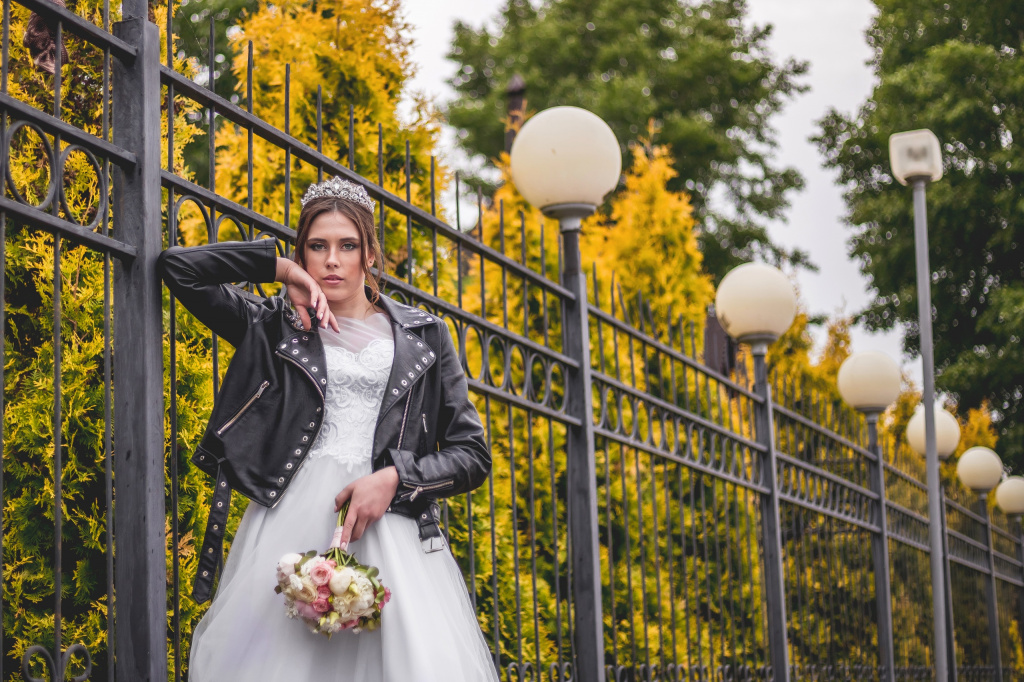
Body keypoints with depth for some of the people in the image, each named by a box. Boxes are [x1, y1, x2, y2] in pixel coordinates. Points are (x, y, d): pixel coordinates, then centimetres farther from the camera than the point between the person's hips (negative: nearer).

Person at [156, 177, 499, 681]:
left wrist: (395, 479, -6)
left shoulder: (422, 335, 15)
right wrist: (280, 267, 7)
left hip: (392, 523, 0)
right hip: (291, 524, 0)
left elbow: (472, 454, 11)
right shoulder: (274, 329, 14)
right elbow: (176, 267, 7)